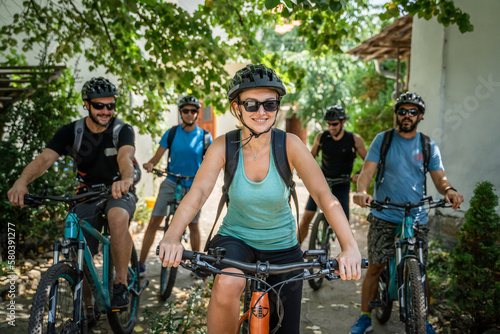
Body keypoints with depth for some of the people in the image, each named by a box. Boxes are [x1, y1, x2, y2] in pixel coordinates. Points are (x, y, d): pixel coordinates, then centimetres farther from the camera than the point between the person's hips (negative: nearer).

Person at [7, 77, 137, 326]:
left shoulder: (122, 130, -13)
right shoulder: (71, 132, -8)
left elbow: (125, 156, -34)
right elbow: (45, 158, -23)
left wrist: (126, 179, -58)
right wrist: (22, 181, -44)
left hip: (119, 192, -2)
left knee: (118, 217, -37)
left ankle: (121, 283, -22)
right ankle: (86, 308, 20)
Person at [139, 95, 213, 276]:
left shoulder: (204, 136, 0)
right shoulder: (171, 133, 0)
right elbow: (158, 155, -3)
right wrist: (150, 164, -24)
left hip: (193, 185, 0)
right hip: (171, 182, 1)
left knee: (193, 225, 6)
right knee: (154, 221, -4)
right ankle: (141, 264, 4)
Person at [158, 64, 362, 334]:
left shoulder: (289, 144, -17)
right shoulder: (224, 146, -15)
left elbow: (323, 194, -26)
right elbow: (197, 192, -27)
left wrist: (349, 246, -40)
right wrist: (172, 236, -45)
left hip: (282, 248, 1)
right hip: (235, 239, -1)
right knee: (228, 285, -34)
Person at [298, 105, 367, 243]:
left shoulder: (354, 139, -10)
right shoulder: (321, 137, -4)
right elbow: (312, 155, 12)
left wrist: (359, 175, -19)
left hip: (341, 185, -2)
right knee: (306, 217, -4)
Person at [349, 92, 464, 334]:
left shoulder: (428, 146, 7)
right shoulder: (382, 140, 2)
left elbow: (439, 178, 1)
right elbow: (367, 170, -8)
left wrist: (449, 190, -23)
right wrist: (361, 191, -29)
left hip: (417, 218, 2)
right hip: (384, 217, -1)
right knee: (375, 267, 1)